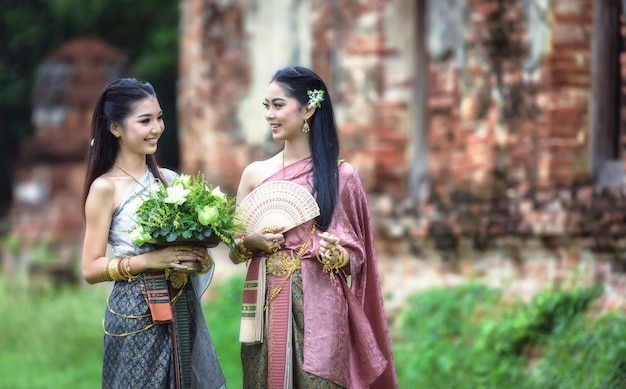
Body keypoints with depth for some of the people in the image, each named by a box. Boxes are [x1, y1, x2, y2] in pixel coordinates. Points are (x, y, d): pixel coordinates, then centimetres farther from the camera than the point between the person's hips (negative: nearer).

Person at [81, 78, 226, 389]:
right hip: (137, 314, -5)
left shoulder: (168, 179, 7)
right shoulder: (105, 188, -8)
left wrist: (199, 256, -3)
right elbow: (91, 269, -10)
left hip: (184, 308, 5)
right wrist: (150, 261, -20)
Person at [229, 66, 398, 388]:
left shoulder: (339, 175, 0)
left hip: (317, 310, -3)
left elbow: (355, 255, 4)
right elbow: (234, 253, 12)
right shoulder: (255, 173, 7)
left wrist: (334, 254, -16)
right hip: (266, 307, 3)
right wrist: (249, 242, -8)